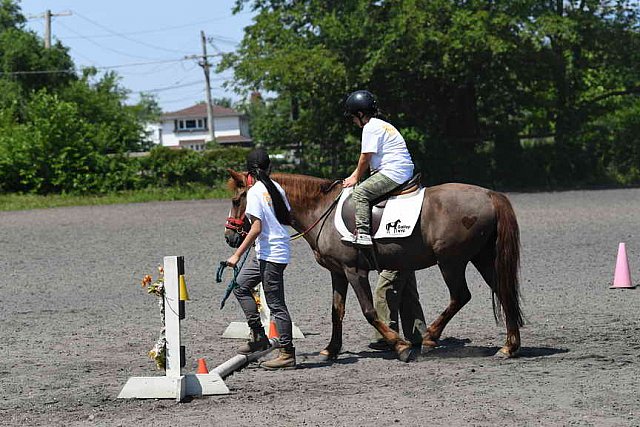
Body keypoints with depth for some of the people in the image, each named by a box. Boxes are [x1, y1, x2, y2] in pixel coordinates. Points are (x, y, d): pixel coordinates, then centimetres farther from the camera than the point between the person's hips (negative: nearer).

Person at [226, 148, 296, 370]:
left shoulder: (255, 192, -14)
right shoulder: (277, 188, 8)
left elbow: (257, 228, -19)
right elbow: (288, 218, 13)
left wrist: (237, 254, -17)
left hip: (270, 253, -9)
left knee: (276, 304, -4)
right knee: (240, 285, 18)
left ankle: (287, 354, -1)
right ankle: (258, 335, 17)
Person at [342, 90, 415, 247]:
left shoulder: (370, 128, -9)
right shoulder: (382, 125, 23)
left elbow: (366, 157, -8)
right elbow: (367, 159, 27)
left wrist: (356, 178, 5)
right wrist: (356, 175, 24)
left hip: (393, 173, -11)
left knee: (360, 192, -17)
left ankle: (363, 233, -28)